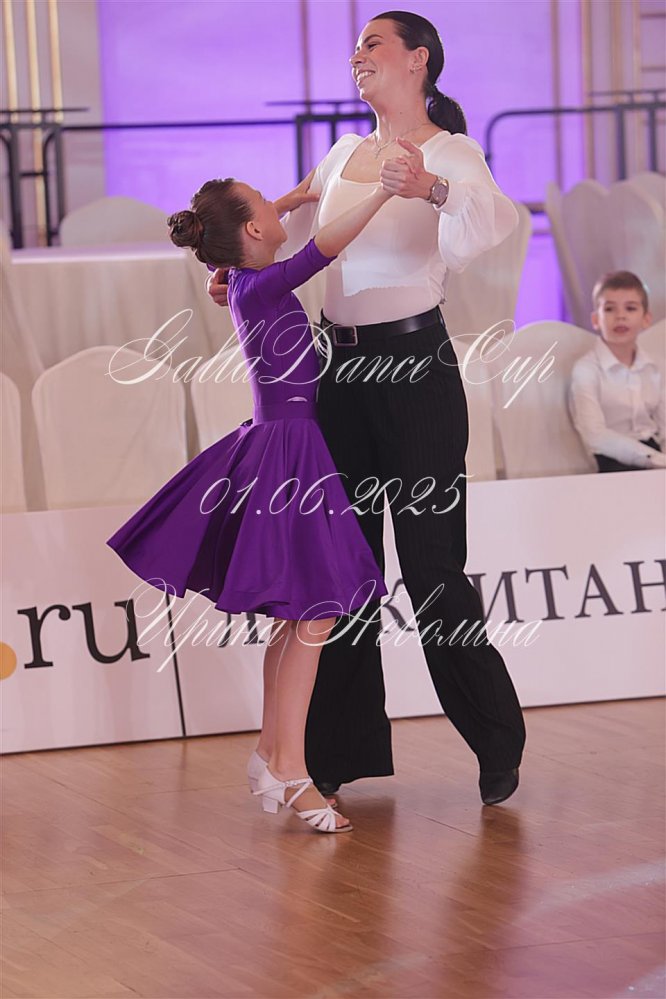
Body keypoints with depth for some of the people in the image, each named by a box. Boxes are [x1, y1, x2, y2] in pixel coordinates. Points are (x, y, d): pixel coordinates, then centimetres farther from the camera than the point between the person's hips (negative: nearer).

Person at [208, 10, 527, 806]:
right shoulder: (343, 156, 14)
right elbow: (290, 236, 22)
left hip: (415, 364, -6)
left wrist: (433, 190, -46)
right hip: (341, 362, 7)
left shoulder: (452, 155, -6)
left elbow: (498, 219, -27)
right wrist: (234, 269, 3)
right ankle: (342, 750, 15)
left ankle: (497, 744, 10)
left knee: (431, 563, -5)